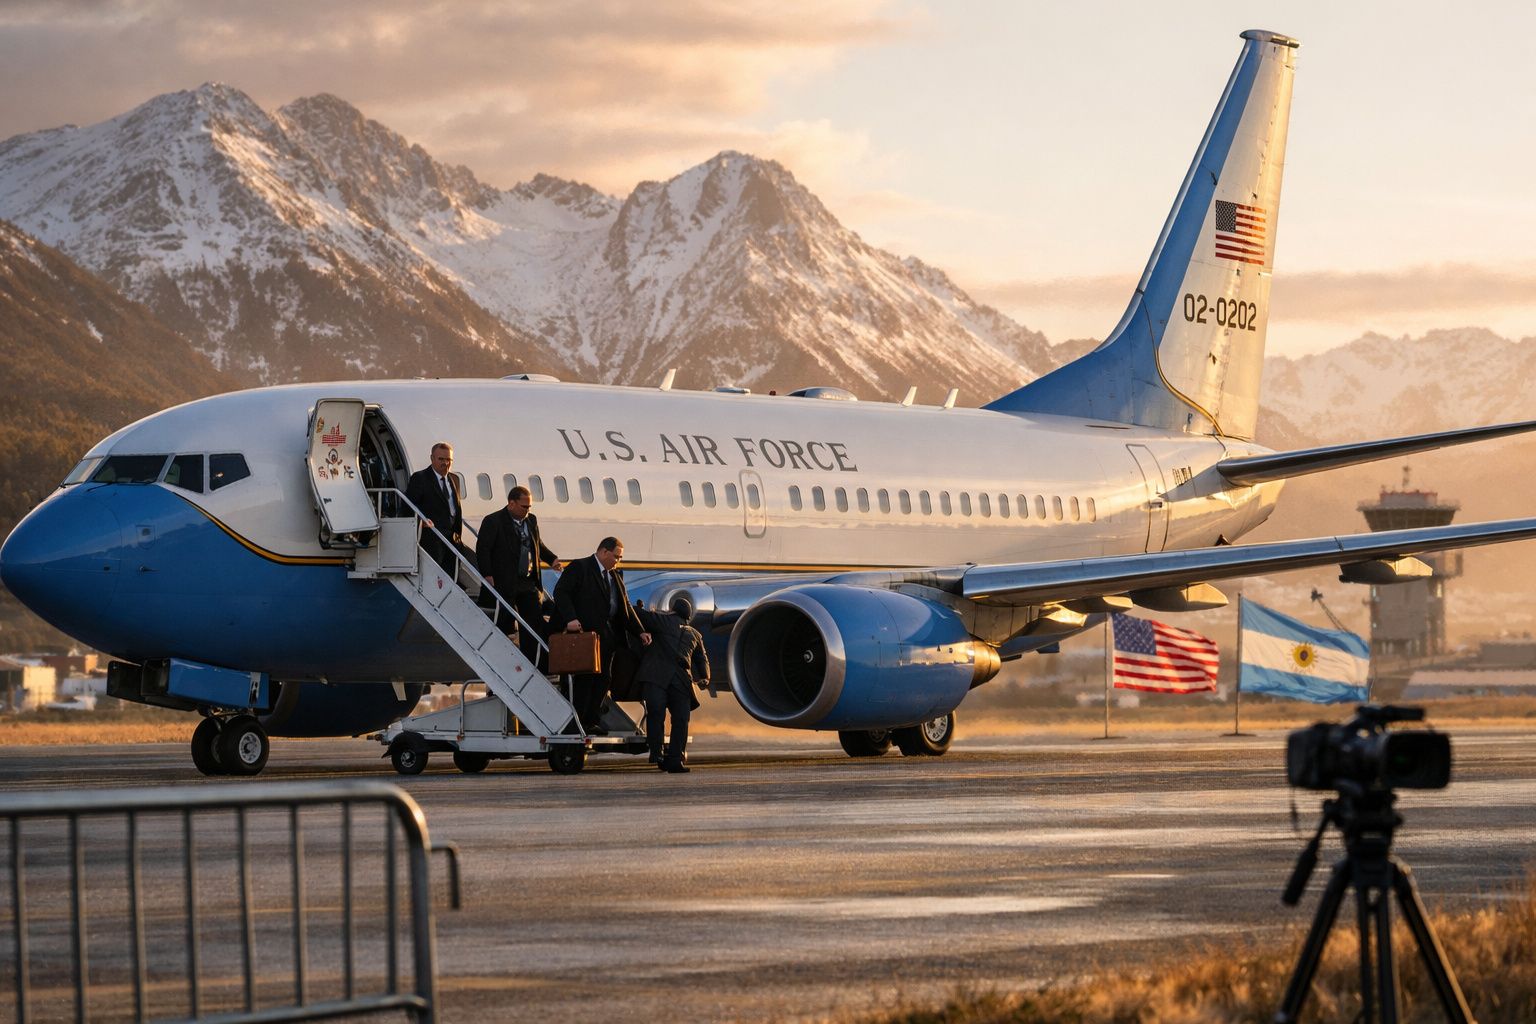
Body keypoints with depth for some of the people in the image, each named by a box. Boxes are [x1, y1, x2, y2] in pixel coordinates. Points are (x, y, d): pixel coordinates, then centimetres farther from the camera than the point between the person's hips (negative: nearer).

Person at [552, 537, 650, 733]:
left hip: (608, 634, 7)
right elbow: (561, 592, -11)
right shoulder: (579, 568, -2)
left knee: (602, 678, 4)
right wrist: (570, 619, -23)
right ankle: (576, 721, -3)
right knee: (585, 678, -7)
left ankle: (593, 721, 9)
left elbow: (625, 607, 21)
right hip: (586, 633, -7)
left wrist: (639, 631, 11)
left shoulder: (615, 577, 21)